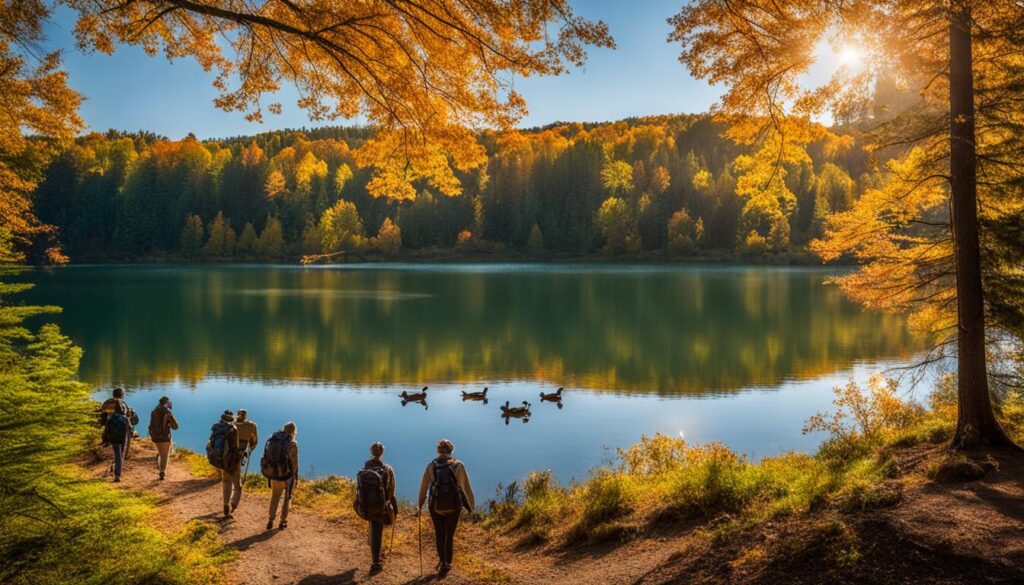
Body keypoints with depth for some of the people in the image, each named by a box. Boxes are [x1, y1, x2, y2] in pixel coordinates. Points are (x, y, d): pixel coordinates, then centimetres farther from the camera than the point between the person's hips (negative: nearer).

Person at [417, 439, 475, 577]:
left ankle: (443, 561, 8)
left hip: (436, 506, 0)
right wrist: (471, 505, 6)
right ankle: (447, 563, 19)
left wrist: (420, 503, 17)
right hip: (453, 506, 0)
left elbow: (423, 486, 2)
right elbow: (466, 487, -4)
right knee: (450, 535, 16)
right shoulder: (458, 465, -6)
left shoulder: (431, 466, -4)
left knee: (439, 535, 17)